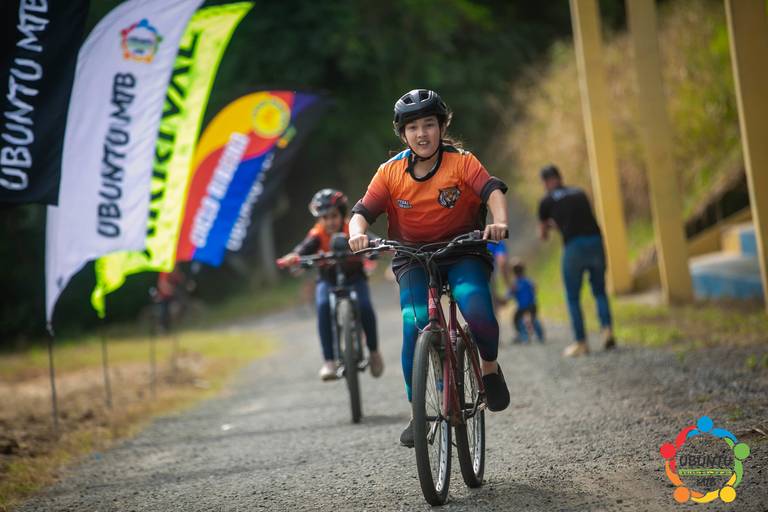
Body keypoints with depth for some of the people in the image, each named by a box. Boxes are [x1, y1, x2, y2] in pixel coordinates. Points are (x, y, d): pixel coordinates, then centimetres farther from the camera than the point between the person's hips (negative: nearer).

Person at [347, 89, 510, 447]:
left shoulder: (461, 162, -9)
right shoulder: (390, 172, -4)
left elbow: (492, 190, -24)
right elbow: (363, 211, -9)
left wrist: (499, 221, -45)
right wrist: (357, 233, -32)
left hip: (463, 254, -1)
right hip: (414, 259, 1)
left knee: (477, 311, -29)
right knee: (414, 324, -20)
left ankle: (490, 366, 4)